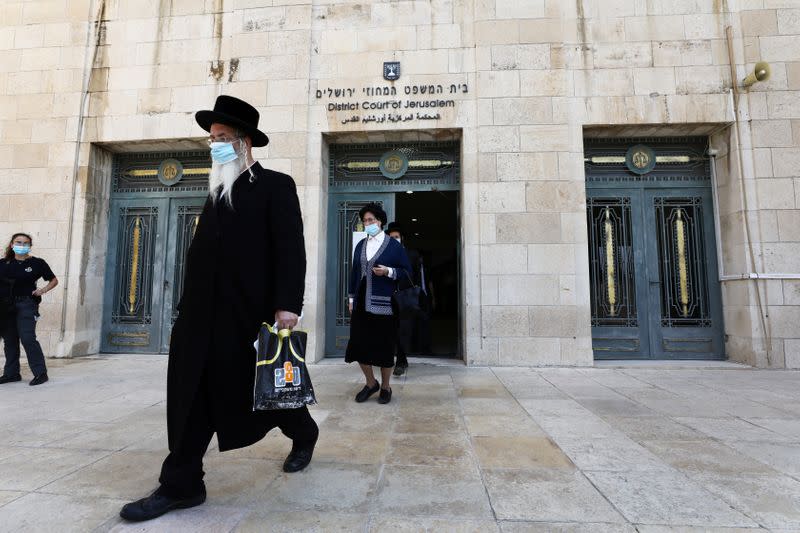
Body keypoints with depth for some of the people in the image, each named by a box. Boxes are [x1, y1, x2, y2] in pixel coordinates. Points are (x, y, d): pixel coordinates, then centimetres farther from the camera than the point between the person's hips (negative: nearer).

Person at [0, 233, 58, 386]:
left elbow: (54, 280, 8)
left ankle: (40, 372, -7)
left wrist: (43, 290, -8)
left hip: (26, 304, -4)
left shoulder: (37, 263, 1)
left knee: (27, 338, -12)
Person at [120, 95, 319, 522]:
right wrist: (190, 305, 16)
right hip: (205, 312, 7)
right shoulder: (217, 191, 20)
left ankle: (303, 434, 36)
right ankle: (181, 484, 17)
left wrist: (287, 304, -22)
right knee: (192, 394, 5)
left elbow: (290, 249, -13)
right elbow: (203, 249, 18)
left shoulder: (276, 185, -2)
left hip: (249, 311, -6)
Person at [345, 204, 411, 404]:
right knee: (358, 344, 3)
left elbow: (407, 271, 0)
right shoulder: (360, 245, 12)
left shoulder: (393, 245, -1)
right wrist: (351, 298, 12)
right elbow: (354, 272, 16)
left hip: (384, 303, -4)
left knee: (384, 345, 3)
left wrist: (388, 272, -17)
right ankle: (371, 383, 25)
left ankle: (385, 387, 22)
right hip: (361, 303, 4)